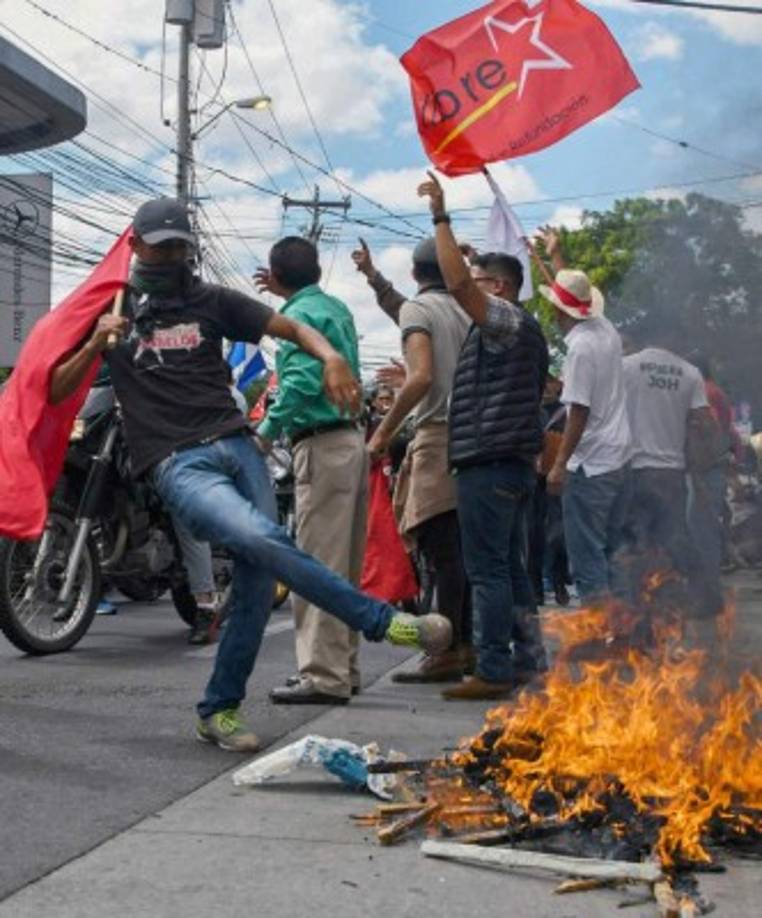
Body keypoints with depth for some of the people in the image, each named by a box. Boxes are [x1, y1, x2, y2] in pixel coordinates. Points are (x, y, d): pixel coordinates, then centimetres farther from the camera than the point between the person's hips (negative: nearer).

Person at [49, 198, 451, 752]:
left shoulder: (212, 301, 15)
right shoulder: (110, 310, 12)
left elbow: (291, 328, 8)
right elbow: (56, 391, 10)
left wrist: (331, 357, -13)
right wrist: (95, 344, -8)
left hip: (236, 445, 4)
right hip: (177, 463, -3)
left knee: (256, 581, -3)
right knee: (263, 539, -28)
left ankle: (220, 711, 11)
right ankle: (380, 621, -20)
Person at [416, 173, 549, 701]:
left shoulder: (507, 320, -7)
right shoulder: (526, 333, 24)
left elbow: (457, 283, -20)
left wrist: (441, 217, -15)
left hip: (488, 464, -10)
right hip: (515, 464, 10)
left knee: (488, 571, -9)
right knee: (512, 568, 12)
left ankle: (494, 672, -8)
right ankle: (527, 660, 16)